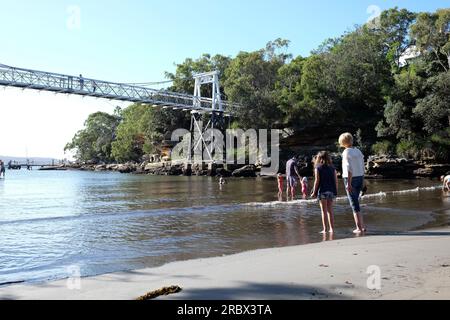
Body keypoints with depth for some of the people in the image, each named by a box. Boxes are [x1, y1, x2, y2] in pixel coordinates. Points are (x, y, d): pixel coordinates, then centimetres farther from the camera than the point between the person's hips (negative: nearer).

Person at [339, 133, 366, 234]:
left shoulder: (347, 152, -12)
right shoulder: (358, 151, 9)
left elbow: (349, 169, -19)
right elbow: (362, 167, 11)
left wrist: (348, 183, -18)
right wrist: (363, 181, 18)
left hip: (351, 179, -7)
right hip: (360, 177, 7)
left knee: (354, 204, 0)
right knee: (355, 202, 18)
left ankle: (359, 228, 3)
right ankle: (362, 226, 20)